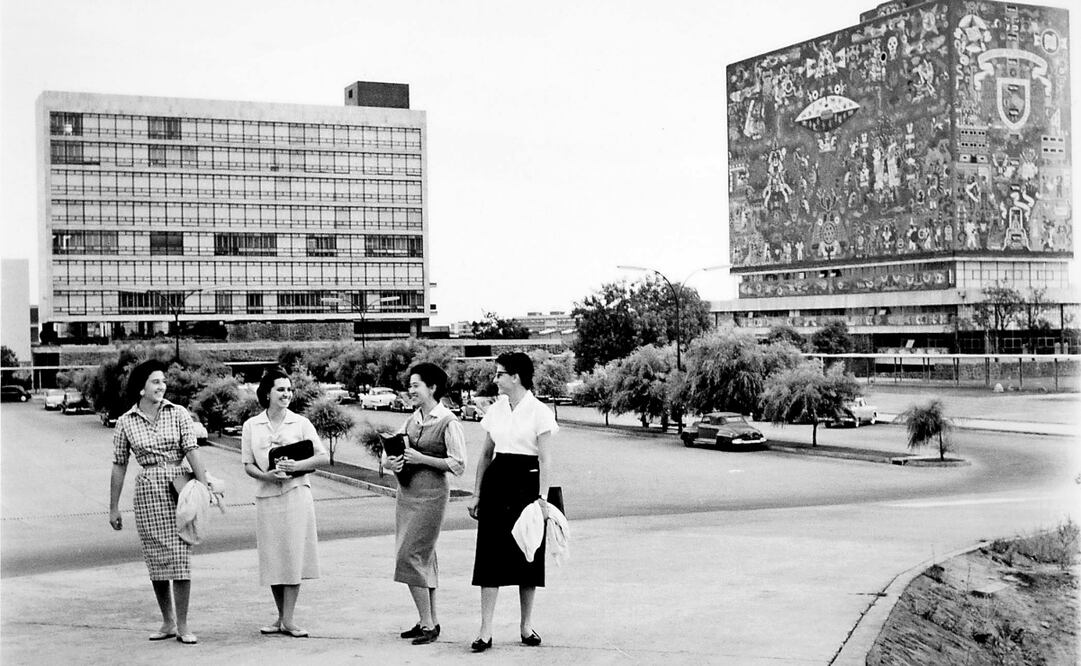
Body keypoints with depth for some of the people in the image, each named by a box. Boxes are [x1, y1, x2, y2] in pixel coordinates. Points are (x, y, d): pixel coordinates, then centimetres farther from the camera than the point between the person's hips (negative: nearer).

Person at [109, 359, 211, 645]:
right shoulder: (126, 422, 3)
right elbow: (119, 465, 8)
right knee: (156, 558, 6)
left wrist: (204, 486, -14)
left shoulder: (178, 413, 0)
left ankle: (182, 625, 2)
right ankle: (167, 622, 19)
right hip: (148, 490, 2)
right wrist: (113, 507, 9)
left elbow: (192, 451, -5)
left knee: (180, 556, -5)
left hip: (179, 486, -1)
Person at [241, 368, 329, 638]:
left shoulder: (301, 423, 2)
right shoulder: (251, 426, 5)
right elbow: (248, 465, 5)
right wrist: (266, 475, -15)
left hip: (296, 494, -2)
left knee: (293, 555, -4)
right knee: (272, 558, 6)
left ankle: (288, 620, 1)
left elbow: (324, 457, 0)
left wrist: (298, 465, -16)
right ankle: (281, 617, 19)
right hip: (266, 496, 2)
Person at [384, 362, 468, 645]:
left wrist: (422, 458, -17)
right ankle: (430, 620, 22)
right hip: (407, 491, 8)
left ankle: (428, 624, -3)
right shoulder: (412, 419, 10)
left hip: (430, 493, -8)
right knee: (423, 557, 13)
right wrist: (391, 462, -9)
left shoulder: (449, 423, -11)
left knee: (411, 556, -10)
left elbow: (458, 465, -14)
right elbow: (393, 451, 14)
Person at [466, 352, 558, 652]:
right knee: (490, 554, -2)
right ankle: (485, 630, -1)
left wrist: (542, 498, -14)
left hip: (527, 482, -4)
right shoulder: (495, 410, 9)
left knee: (527, 556, 5)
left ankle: (526, 625, 19)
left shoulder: (539, 411, -6)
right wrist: (477, 493, 13)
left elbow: (545, 459, -8)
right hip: (496, 483, 4)